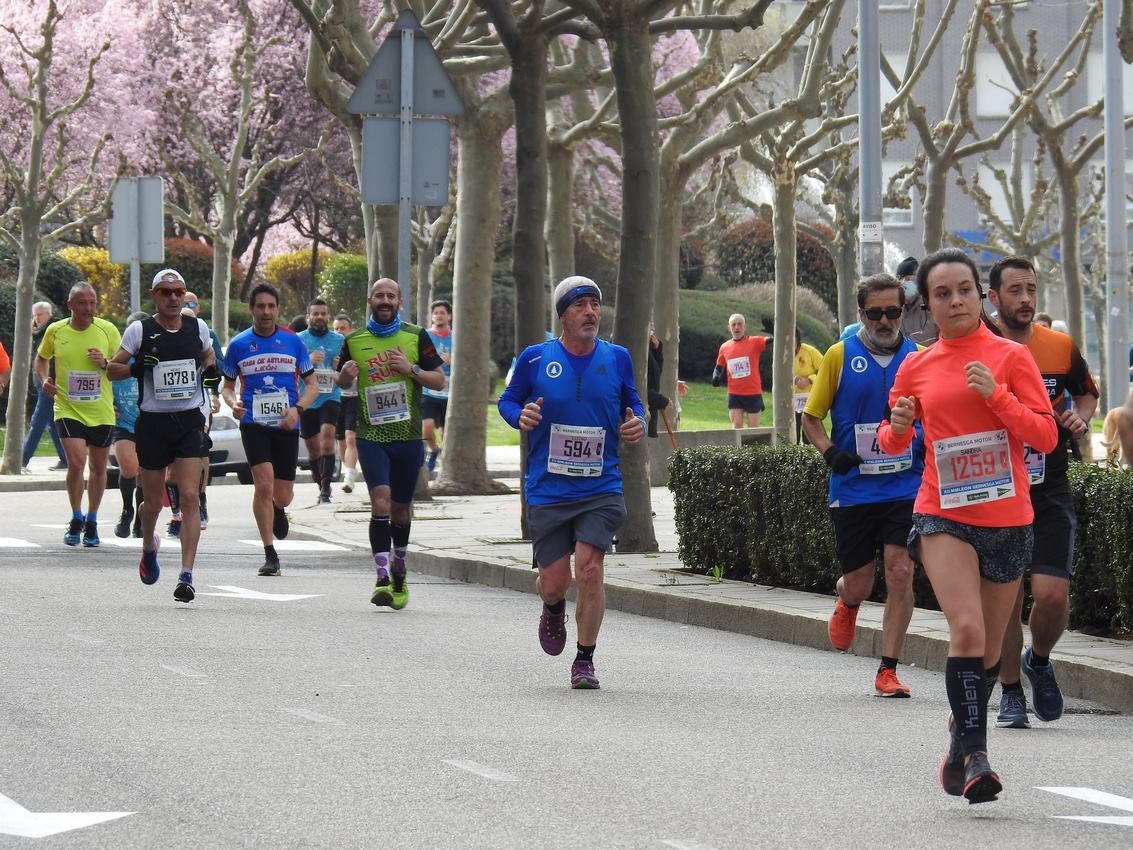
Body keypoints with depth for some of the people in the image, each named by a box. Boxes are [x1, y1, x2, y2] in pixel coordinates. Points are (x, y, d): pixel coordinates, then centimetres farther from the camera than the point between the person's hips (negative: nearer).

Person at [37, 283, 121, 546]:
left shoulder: (107, 330, -4)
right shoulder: (55, 331, -1)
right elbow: (41, 358, 17)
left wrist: (106, 363, -18)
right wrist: (44, 379, -2)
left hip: (101, 412, 1)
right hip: (68, 409, -1)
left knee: (98, 467, 11)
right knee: (76, 462, -16)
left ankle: (91, 522, 28)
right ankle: (76, 520, 5)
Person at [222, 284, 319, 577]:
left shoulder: (293, 341, 4)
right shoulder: (238, 345, 4)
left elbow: (311, 384, 8)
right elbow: (228, 386, 14)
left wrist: (297, 409, -11)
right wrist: (233, 403, -9)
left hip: (286, 425, 1)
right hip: (253, 424, -1)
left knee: (283, 496, 4)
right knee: (264, 484, -18)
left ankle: (277, 510, 44)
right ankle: (269, 554, -9)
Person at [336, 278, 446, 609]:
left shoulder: (416, 337, 4)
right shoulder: (354, 340, 6)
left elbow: (440, 380, 5)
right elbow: (342, 383, 19)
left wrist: (412, 370, -12)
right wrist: (345, 375, -4)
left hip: (408, 435, 1)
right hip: (371, 435, -1)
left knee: (400, 507, 12)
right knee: (380, 501, -18)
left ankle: (399, 572, 33)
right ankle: (382, 577, -22)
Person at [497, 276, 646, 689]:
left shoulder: (617, 358, 4)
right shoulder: (535, 359, -2)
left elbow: (632, 404, 18)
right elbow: (508, 399, 10)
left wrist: (637, 424, -4)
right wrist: (520, 416, -13)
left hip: (601, 489, 0)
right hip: (547, 491, 0)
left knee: (589, 569, -15)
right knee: (554, 582, 1)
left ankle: (585, 660, 1)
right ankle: (554, 609, 41)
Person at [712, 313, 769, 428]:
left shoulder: (754, 342, -4)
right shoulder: (724, 347, 6)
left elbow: (770, 341, -20)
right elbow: (719, 367, 19)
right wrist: (716, 377, -1)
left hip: (753, 394, -3)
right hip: (734, 395, 3)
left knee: (753, 431, 4)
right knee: (736, 428, -2)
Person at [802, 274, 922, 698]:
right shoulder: (840, 356, 1)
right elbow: (811, 417, 5)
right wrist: (831, 452, -12)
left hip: (905, 488, 0)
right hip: (852, 490, 0)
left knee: (900, 574, -11)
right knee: (859, 584, 5)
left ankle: (888, 670, -2)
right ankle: (846, 600, 43)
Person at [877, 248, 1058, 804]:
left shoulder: (1010, 357, 0)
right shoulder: (915, 368, 6)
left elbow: (1046, 436, -5)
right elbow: (893, 442, 19)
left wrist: (996, 394, -18)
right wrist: (896, 426, -5)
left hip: (1006, 519, 0)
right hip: (943, 515, 0)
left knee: (988, 649, 11)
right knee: (966, 630, -21)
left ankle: (961, 734, 36)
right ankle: (975, 757, -20)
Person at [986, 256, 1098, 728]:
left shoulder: (1061, 348, 2)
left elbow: (1087, 393, 19)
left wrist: (1080, 417, -3)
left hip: (1049, 490, 1)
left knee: (1052, 594, -10)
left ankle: (1039, 662, 20)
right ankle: (1010, 694, 15)